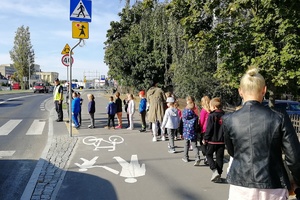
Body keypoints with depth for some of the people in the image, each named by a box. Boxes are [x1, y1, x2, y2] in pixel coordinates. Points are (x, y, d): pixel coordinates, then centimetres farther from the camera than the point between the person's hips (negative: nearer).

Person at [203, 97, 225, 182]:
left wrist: (205, 139, -4)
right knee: (219, 157, 12)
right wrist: (225, 138, 20)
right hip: (222, 141, 5)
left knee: (208, 154, 11)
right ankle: (218, 175, 16)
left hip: (212, 140, -5)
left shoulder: (211, 116, -14)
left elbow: (208, 129, -14)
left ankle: (215, 170, -6)